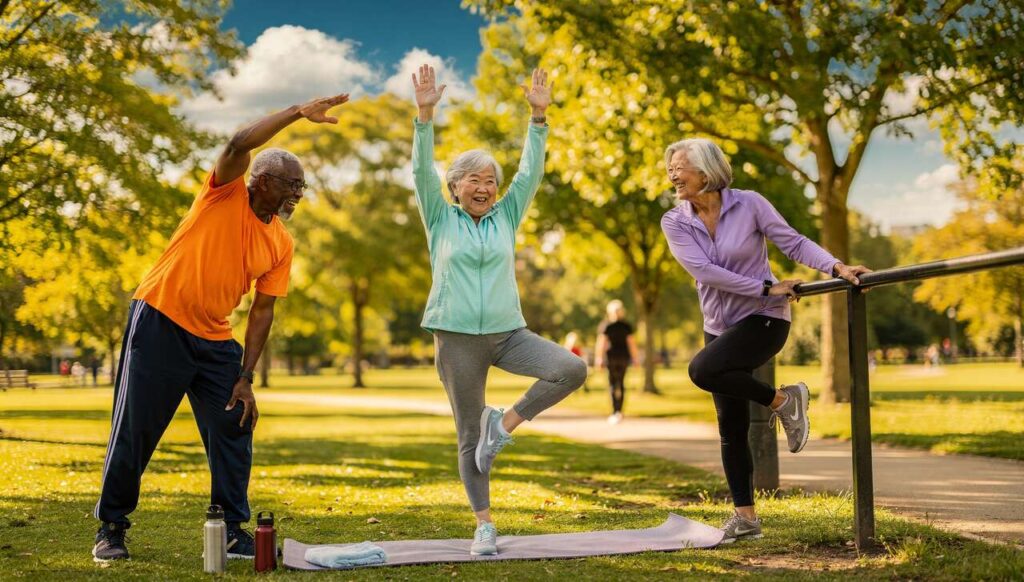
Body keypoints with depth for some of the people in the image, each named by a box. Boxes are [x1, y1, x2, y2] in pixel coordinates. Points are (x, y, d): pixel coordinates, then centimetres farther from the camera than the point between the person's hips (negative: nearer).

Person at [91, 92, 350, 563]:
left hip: (214, 339, 6)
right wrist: (299, 112, -26)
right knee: (134, 430, 0)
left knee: (233, 429, 2)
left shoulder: (282, 245, 4)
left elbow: (262, 310, 5)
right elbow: (239, 144, -28)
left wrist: (245, 378, -1)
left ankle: (233, 530, 14)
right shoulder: (226, 194, -8)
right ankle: (111, 528, 14)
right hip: (159, 321, -6)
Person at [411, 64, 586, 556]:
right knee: (469, 437, 2)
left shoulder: (506, 218, 10)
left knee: (572, 370, -20)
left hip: (508, 333, 2)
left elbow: (531, 173, 4)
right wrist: (426, 114, -16)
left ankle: (505, 423, -3)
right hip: (457, 338, -2)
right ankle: (483, 525, 13)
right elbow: (422, 170, -6)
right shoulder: (441, 220, 4)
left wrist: (538, 117, -4)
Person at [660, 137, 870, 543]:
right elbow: (704, 271, -14)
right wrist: (767, 288, -19)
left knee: (703, 370, -31)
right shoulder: (675, 222, -3)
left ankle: (782, 400, -9)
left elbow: (793, 242, -11)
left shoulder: (748, 204, -9)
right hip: (720, 327, 5)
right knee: (731, 427, 6)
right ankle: (745, 517, 17)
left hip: (764, 319, -5)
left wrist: (836, 267, -27)